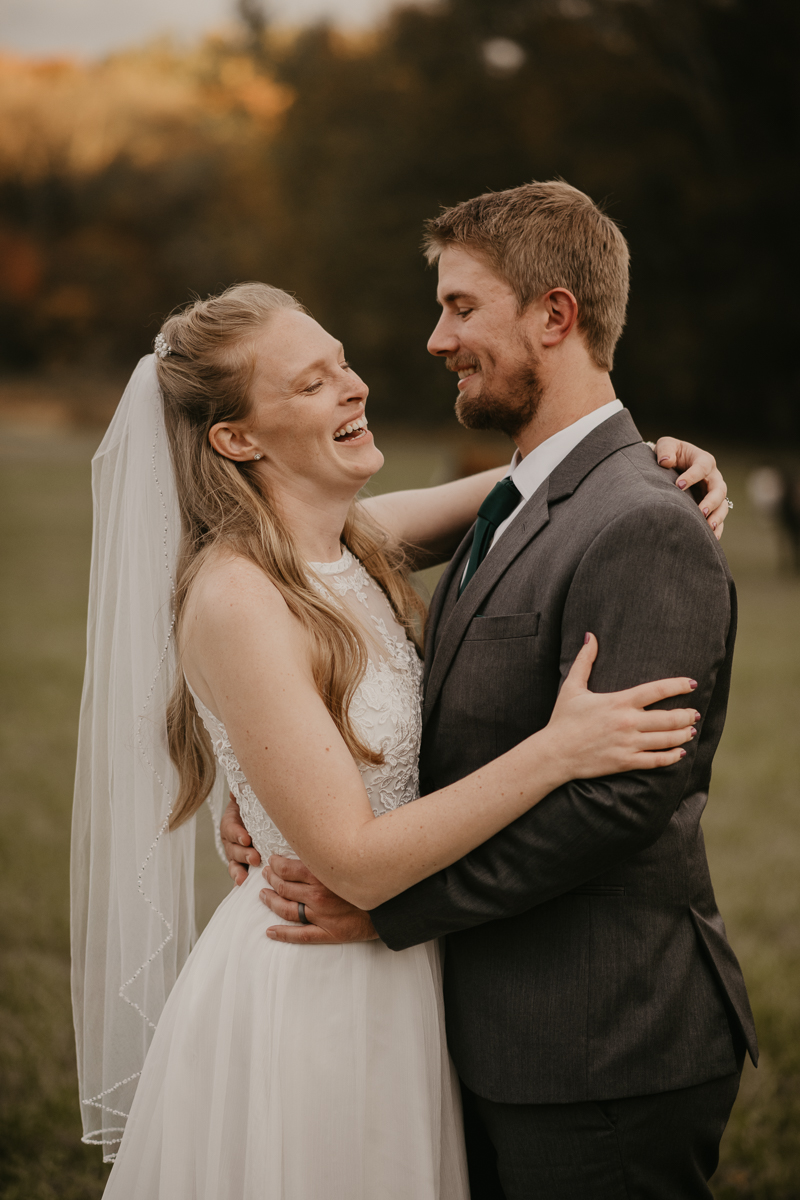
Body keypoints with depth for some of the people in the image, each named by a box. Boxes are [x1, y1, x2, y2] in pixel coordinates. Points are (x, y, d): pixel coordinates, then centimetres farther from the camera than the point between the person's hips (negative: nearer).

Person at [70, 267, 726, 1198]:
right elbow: (357, 861, -25)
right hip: (303, 1005, -8)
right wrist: (555, 752, -28)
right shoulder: (234, 599, -23)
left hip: (393, 986, 8)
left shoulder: (355, 541, 0)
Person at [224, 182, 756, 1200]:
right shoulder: (516, 512, 12)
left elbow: (619, 794, -26)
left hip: (604, 1064, -9)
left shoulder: (643, 529, -20)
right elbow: (455, 735, 14)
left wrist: (389, 902, -20)